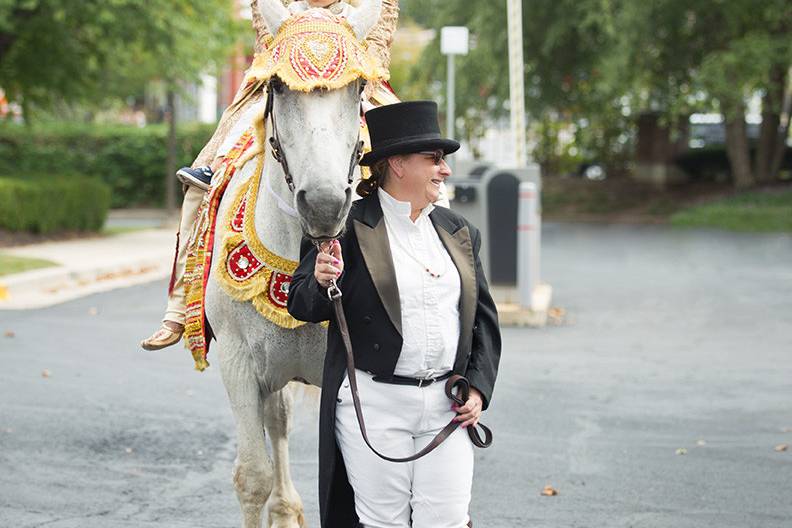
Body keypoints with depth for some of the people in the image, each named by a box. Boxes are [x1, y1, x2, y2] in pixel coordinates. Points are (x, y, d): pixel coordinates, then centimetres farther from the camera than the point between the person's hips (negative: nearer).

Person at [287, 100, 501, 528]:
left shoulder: (459, 232, 12)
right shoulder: (346, 228, -5)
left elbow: (484, 317, 16)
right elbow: (302, 306, -5)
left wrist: (479, 387, 6)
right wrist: (322, 282, -27)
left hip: (447, 407, 4)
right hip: (373, 405, -4)